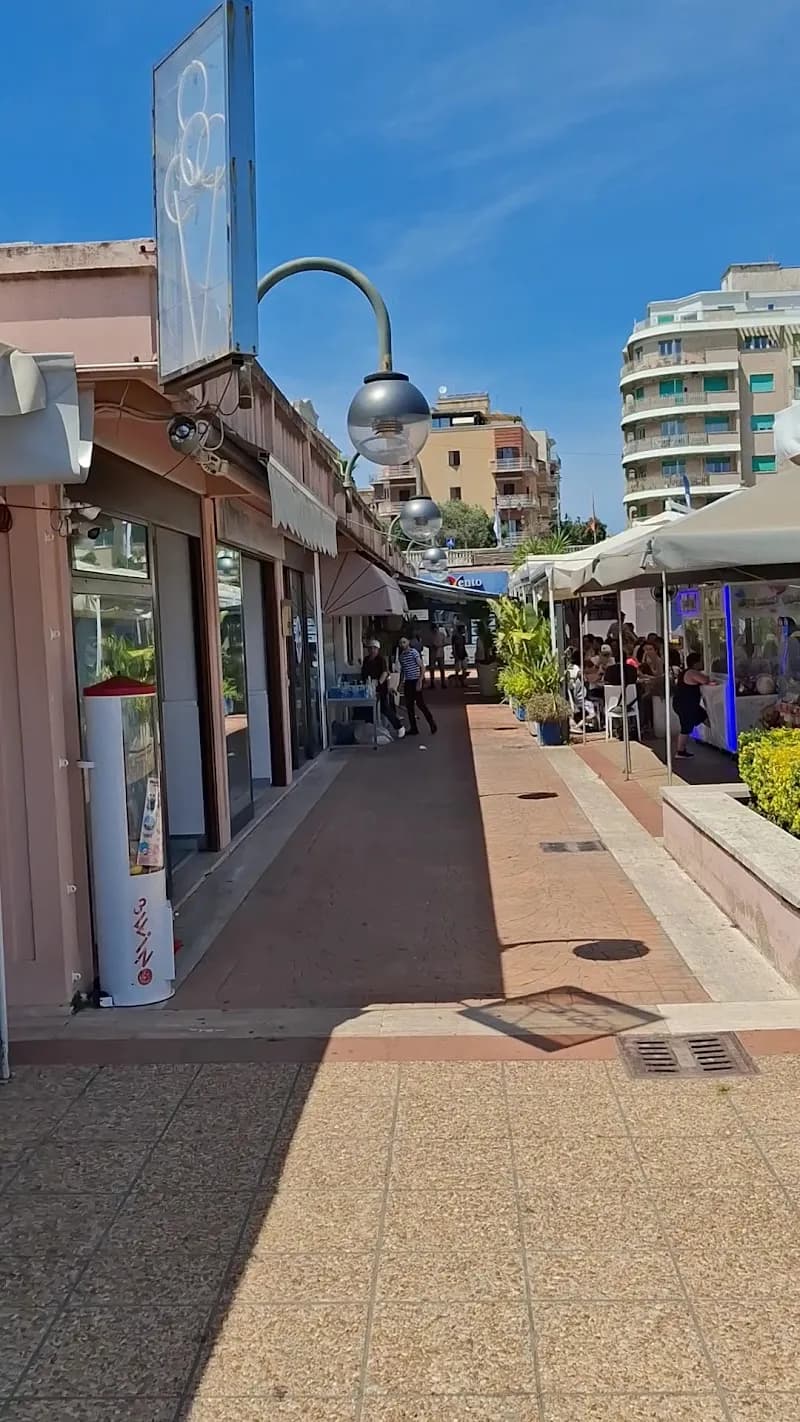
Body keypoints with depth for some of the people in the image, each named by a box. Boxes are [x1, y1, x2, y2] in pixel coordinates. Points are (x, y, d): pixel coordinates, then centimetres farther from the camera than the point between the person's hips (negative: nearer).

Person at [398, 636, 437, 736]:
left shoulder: (414, 652, -10)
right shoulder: (401, 655, 11)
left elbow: (422, 667, -13)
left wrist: (420, 681, -19)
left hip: (416, 681, -7)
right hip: (407, 683, 7)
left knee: (421, 704, -8)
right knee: (409, 706, 7)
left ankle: (433, 725, 3)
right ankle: (413, 729, 13)